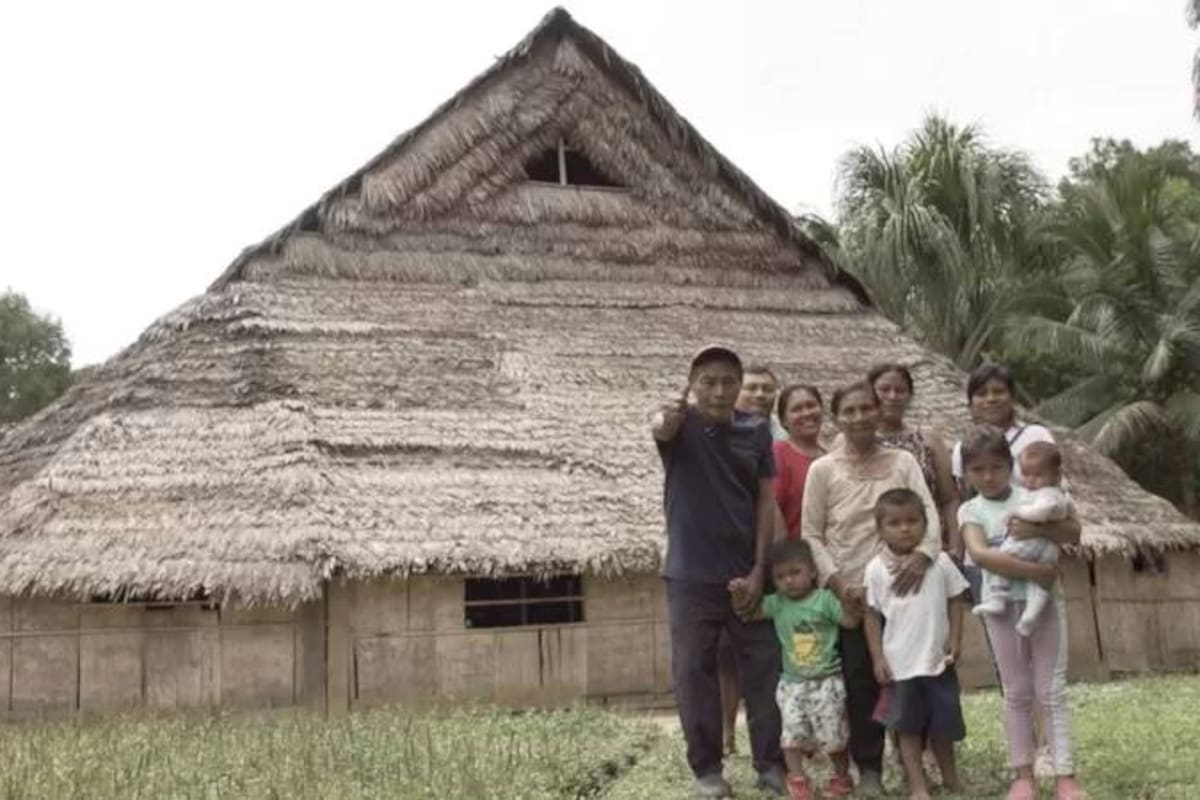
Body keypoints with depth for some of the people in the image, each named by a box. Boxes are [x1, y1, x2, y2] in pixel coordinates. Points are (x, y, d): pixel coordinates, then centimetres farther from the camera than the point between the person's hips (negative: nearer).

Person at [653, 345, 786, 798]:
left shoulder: (756, 431, 2)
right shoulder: (681, 424, -6)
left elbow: (766, 501, 2)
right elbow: (660, 430, -31)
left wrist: (759, 568, -5)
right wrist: (667, 417, -57)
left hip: (746, 572, 2)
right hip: (691, 575, -2)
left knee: (763, 669, 7)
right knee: (693, 671, 4)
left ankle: (771, 763, 21)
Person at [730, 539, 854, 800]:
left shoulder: (824, 599, -8)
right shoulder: (777, 603, 2)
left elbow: (850, 621, -11)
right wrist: (740, 594, -16)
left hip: (826, 681, -3)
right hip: (792, 682, 3)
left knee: (832, 734, 5)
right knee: (793, 732, 1)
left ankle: (842, 776, 27)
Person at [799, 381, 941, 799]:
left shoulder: (903, 462, 5)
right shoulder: (823, 469, 0)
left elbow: (928, 512, -5)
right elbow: (811, 535, 0)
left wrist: (923, 552, -26)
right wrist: (836, 581, -12)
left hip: (898, 586, 1)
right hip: (849, 592, -1)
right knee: (860, 680, 3)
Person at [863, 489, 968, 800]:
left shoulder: (939, 561, -4)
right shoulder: (876, 569, -6)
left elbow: (955, 600, 4)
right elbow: (872, 616, -2)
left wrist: (955, 640, -5)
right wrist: (878, 658, -5)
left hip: (938, 659, 1)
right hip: (900, 663, -1)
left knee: (943, 722, 14)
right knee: (909, 726, 6)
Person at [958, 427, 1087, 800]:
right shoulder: (971, 509, -4)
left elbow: (1074, 533, -8)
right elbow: (980, 554, -21)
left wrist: (1038, 527, -24)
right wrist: (1035, 571, -26)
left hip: (1045, 602, 0)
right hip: (1002, 608, 0)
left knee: (1051, 692, 3)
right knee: (1016, 693, 9)